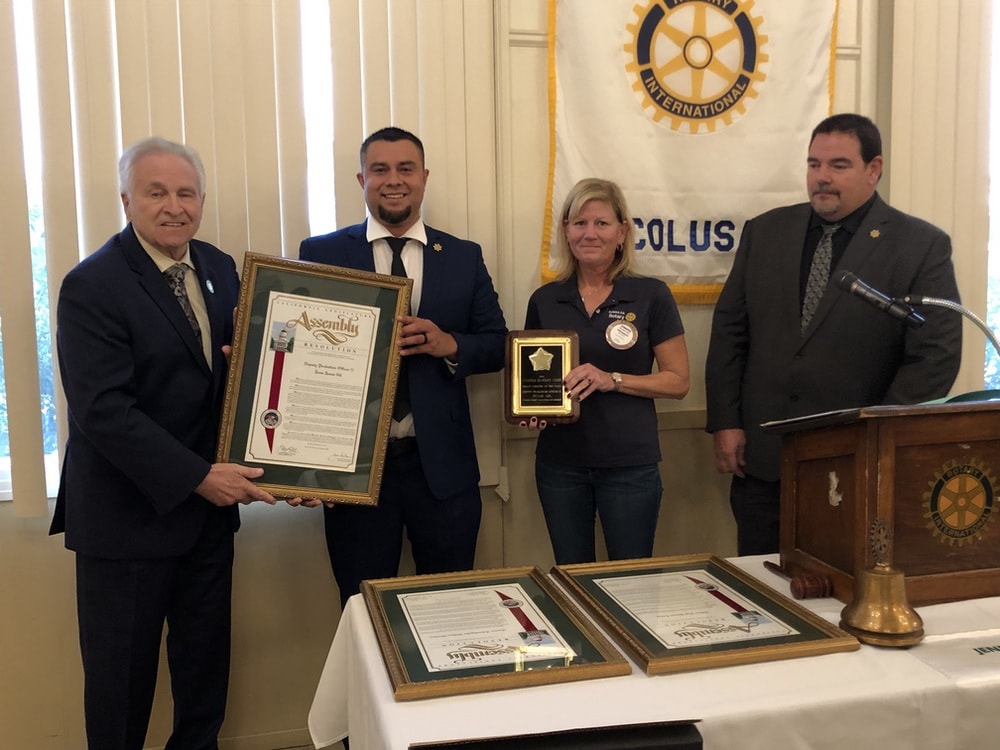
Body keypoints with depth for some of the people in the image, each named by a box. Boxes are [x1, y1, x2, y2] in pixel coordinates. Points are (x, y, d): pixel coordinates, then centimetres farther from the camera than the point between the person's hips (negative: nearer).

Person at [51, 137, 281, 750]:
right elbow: (103, 410, -21)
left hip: (209, 500, 6)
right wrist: (197, 477, -23)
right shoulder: (92, 286, -15)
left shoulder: (220, 268, 5)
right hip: (131, 512, -5)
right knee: (122, 672, 12)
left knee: (206, 656, 19)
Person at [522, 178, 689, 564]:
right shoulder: (545, 300, 4)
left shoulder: (651, 296, -4)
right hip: (559, 463, 3)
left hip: (630, 464, -2)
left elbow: (678, 381, -4)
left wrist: (612, 380, -17)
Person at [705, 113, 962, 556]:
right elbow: (729, 330, 7)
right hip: (760, 459, 3)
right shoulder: (764, 232, 7)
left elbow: (936, 355, -7)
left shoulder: (923, 247, -3)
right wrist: (724, 423, 1)